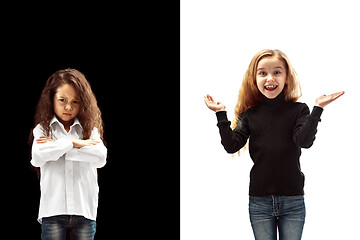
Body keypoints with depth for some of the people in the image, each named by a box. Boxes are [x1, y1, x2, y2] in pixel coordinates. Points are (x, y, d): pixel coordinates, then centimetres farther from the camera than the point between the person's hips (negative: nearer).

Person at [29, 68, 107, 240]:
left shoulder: (90, 129, 10)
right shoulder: (42, 129, 8)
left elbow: (101, 157, -9)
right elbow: (38, 157, -12)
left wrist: (57, 147, -7)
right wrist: (72, 143, -9)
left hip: (85, 210, 1)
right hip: (53, 211, -1)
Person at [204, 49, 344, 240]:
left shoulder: (298, 110, -1)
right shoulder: (249, 114, 4)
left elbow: (304, 141, -16)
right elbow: (231, 145, -6)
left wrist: (318, 108, -22)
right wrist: (221, 114, -9)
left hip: (293, 201, -1)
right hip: (259, 201, 1)